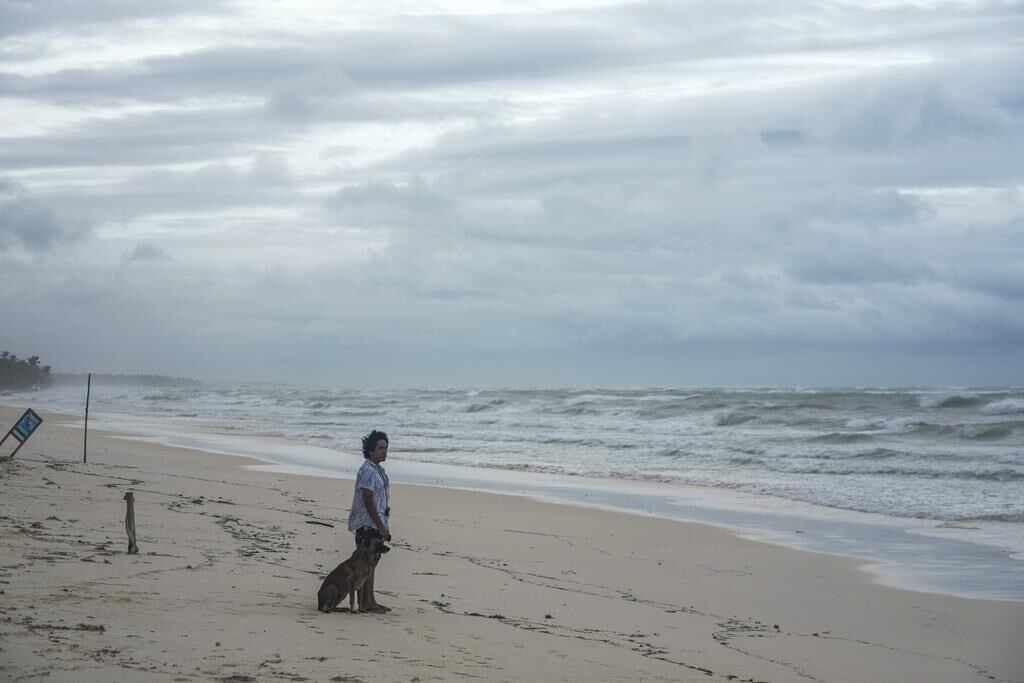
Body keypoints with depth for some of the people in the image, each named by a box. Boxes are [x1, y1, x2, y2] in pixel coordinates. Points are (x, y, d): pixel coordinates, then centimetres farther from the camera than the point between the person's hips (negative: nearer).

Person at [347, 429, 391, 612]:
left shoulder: (378, 470, 15)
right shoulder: (368, 471, -16)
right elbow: (368, 501, -20)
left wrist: (384, 527, 19)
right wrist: (381, 526, -19)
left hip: (376, 524, 10)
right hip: (368, 524, -10)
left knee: (372, 562, 12)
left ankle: (370, 601, 18)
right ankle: (363, 603, -3)